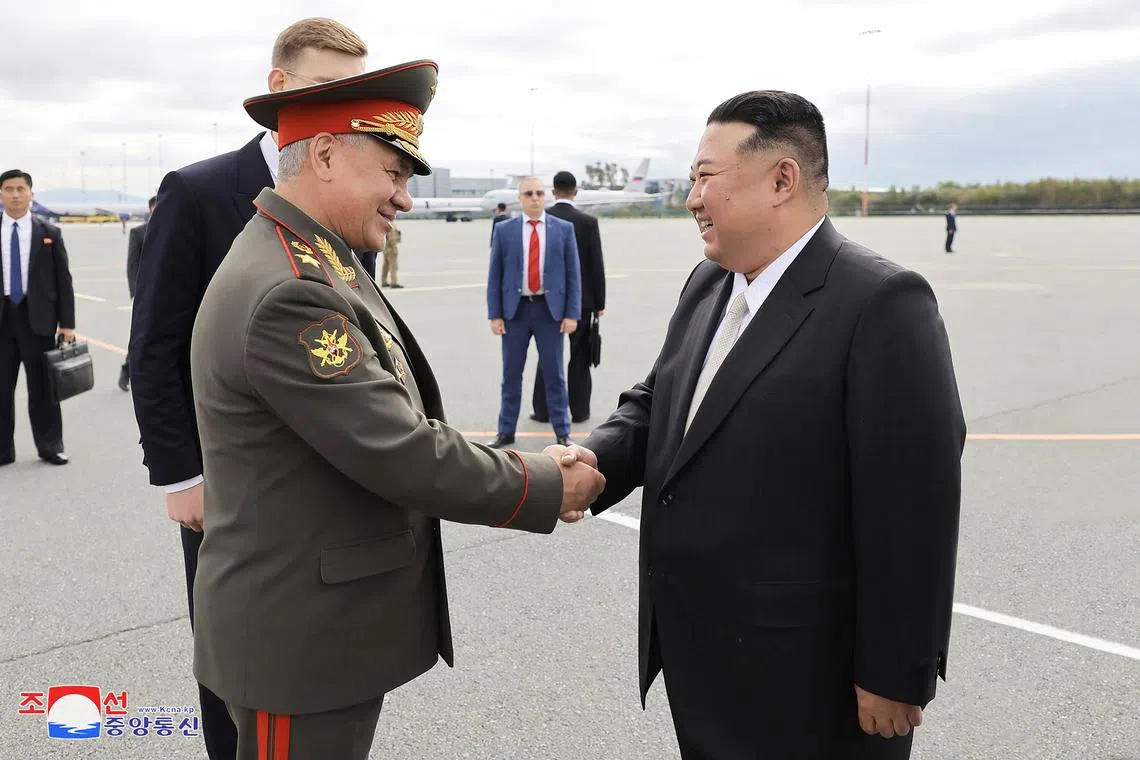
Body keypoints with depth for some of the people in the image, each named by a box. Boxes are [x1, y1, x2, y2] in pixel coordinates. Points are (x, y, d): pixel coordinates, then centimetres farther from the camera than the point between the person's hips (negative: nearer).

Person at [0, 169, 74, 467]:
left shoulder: (49, 233, 2)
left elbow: (63, 281, 2)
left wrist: (66, 324, -4)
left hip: (37, 317, -1)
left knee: (42, 387, 6)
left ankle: (50, 446, 15)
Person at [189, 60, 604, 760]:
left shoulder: (310, 262, 6)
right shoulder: (287, 294, -25)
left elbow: (396, 424, 8)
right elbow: (402, 457, -25)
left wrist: (511, 467, 0)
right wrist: (545, 490, -13)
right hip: (299, 637, -9)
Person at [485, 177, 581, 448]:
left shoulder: (564, 229, 2)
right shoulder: (504, 230, 3)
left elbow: (573, 274, 1)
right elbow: (495, 275, 3)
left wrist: (572, 314, -5)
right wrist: (494, 314, -3)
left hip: (550, 309, -1)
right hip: (515, 309, 1)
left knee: (554, 374, 6)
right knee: (511, 374, 9)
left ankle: (562, 433, 16)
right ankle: (506, 432, 20)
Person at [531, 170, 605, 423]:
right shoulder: (588, 221, -7)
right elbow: (597, 264, -6)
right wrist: (599, 302, 1)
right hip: (581, 298, -1)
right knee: (579, 356, 7)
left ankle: (543, 410, 11)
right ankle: (579, 410, 11)